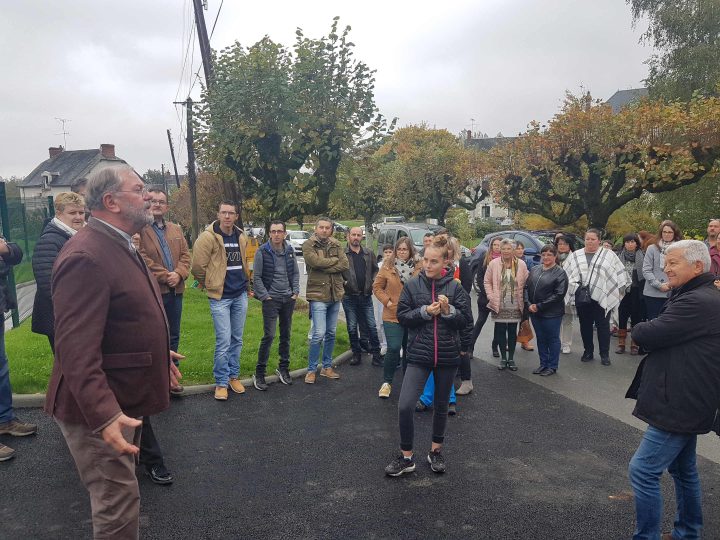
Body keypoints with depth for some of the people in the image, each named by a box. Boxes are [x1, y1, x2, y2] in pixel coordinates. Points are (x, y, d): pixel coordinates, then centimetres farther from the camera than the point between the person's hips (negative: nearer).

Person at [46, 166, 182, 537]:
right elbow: (76, 350, -29)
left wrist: (156, 354, 28)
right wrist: (103, 416, -34)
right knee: (119, 505, 2)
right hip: (100, 410, -10)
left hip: (123, 400, 10)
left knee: (118, 499, 25)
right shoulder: (86, 257, -24)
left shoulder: (119, 246, 9)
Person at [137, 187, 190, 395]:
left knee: (173, 337, 14)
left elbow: (185, 254, 11)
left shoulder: (176, 230, 15)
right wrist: (164, 276, -15)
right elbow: (142, 258, -15)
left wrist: (179, 274, -7)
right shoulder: (139, 229, -7)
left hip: (175, 290, 7)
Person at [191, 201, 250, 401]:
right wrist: (209, 284, 3)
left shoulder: (241, 237, 7)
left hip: (240, 295, 6)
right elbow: (198, 267, -10)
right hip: (220, 297, -6)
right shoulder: (208, 237, -12)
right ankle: (221, 383, 10)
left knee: (237, 339, 13)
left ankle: (233, 376, 27)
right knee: (223, 341, -5)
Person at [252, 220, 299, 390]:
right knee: (269, 336, -9)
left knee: (286, 335, 12)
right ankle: (259, 373, 3)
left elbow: (296, 273, 13)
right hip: (271, 300, -5)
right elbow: (256, 276, -6)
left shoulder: (290, 251, 5)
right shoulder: (262, 251, -8)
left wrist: (296, 292, 4)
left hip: (288, 299, 5)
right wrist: (264, 296, -10)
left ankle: (283, 368, 27)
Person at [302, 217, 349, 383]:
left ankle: (327, 367, 25)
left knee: (331, 333, 13)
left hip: (335, 294, 5)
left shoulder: (336, 245, 9)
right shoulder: (308, 245, -4)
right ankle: (311, 369, 5)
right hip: (318, 294, -5)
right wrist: (335, 260, -8)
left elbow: (345, 265, -5)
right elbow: (315, 261, -21)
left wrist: (325, 268, -14)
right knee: (319, 334, -9)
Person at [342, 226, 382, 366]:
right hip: (349, 296, -2)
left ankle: (376, 354, 13)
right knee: (352, 328, 8)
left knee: (371, 326, 4)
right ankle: (356, 354, 20)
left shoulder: (368, 254, 9)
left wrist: (373, 282, 2)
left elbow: (375, 270, 17)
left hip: (366, 296, 2)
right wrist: (343, 282, -13)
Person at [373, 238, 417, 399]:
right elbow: (377, 287, 3)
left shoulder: (419, 268, 0)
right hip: (393, 315, -2)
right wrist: (387, 302, -8)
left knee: (409, 349, 13)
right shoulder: (387, 267, -2)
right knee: (393, 349, -9)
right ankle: (387, 382, 8)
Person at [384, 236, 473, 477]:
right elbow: (402, 316, -1)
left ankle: (436, 451, 37)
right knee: (405, 406, -10)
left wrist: (448, 310, -19)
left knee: (441, 406, 16)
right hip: (419, 354, 0)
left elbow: (466, 320, -1)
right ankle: (406, 457, 9)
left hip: (448, 355, 1)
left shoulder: (455, 288, -3)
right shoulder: (412, 285, -2)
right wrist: (425, 311, -15)